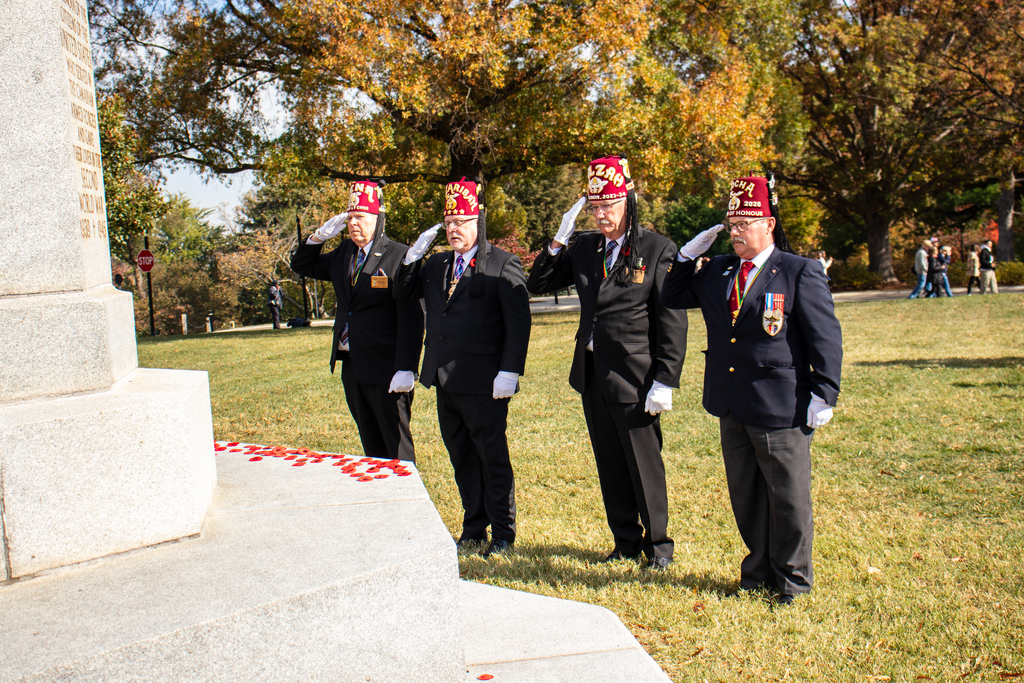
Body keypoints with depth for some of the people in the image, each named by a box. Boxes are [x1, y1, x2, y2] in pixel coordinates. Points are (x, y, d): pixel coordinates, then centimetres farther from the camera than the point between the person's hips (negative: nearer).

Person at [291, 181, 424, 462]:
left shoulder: (399, 256, -12)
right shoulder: (344, 253, 11)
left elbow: (411, 317, -16)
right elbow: (302, 265, 25)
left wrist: (406, 370, -21)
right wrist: (320, 236, 6)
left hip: (385, 370, -7)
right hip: (351, 367, 8)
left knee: (396, 444, 1)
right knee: (371, 443, 17)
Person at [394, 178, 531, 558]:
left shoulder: (503, 265, -6)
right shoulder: (437, 264, 15)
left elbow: (518, 322, -11)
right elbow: (402, 295, 18)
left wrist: (510, 372, -19)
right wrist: (413, 256, 3)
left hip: (483, 382, -7)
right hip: (445, 380, 7)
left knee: (493, 457, 2)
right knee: (461, 457, 15)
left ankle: (503, 534, 15)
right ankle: (474, 529, 28)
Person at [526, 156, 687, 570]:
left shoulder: (658, 250, -8)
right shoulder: (584, 248, 8)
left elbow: (672, 321, -9)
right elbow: (537, 285, 13)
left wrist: (664, 381, -14)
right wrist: (558, 242, 0)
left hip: (634, 376, -5)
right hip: (591, 373, 6)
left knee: (644, 465, 5)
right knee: (610, 466, 14)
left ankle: (658, 543, 23)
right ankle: (626, 541, 28)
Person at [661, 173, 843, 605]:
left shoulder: (800, 273, -6)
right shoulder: (718, 272, 10)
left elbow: (826, 337, -7)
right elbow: (673, 298, 20)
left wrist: (823, 395, -11)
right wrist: (688, 255, 6)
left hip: (781, 407, -6)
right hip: (732, 407, 6)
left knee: (787, 497, 5)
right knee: (745, 495, 16)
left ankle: (791, 578, 23)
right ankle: (759, 569, 33)